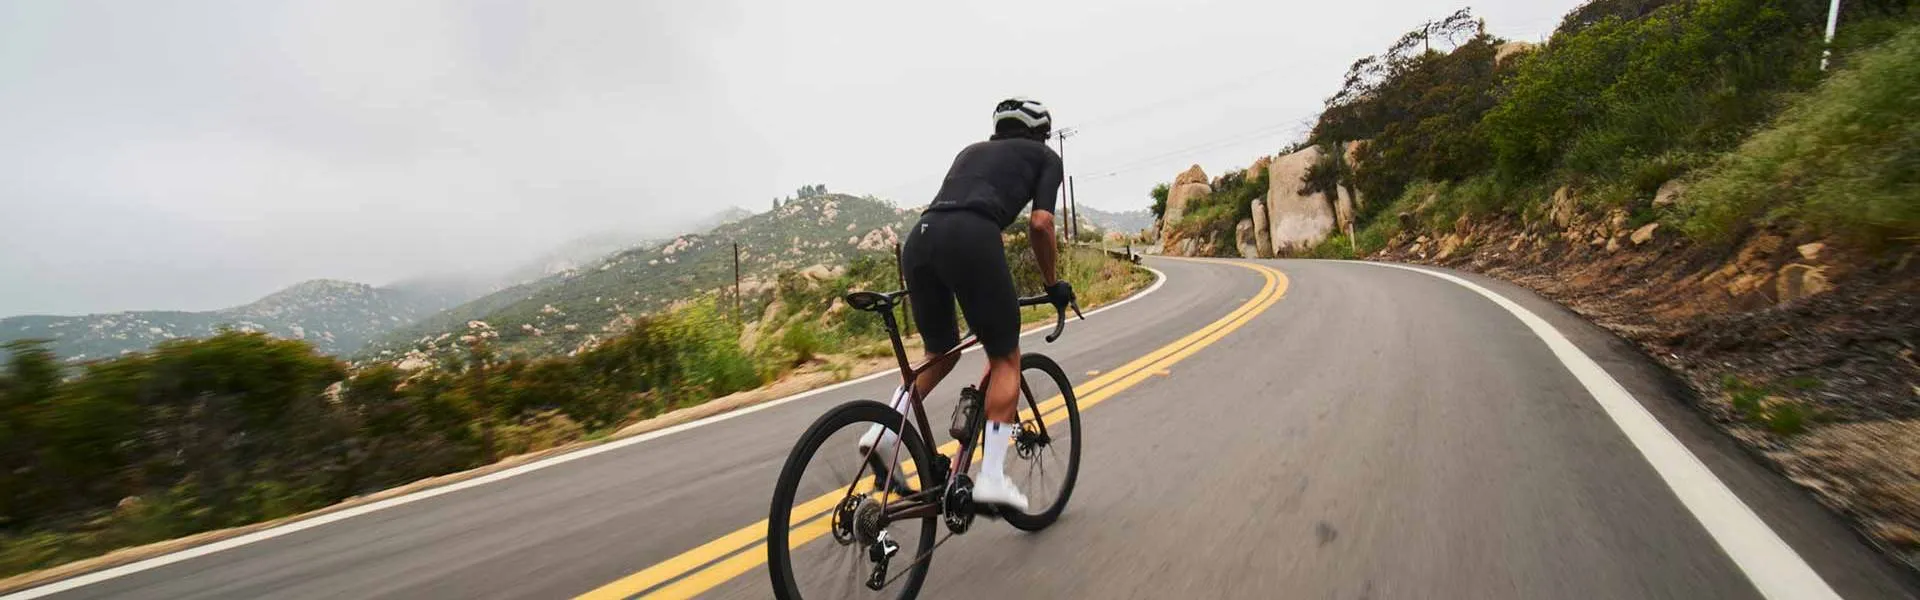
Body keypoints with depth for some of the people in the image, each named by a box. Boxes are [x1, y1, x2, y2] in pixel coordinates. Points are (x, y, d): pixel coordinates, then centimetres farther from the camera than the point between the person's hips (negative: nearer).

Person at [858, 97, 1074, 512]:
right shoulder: (1046, 156, 22)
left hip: (918, 239, 6)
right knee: (1005, 358, 10)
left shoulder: (971, 149, 37)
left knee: (941, 354, 23)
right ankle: (992, 477, 5)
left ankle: (882, 432, 10)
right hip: (972, 239, -5)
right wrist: (1052, 283, 19)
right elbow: (1040, 223, 6)